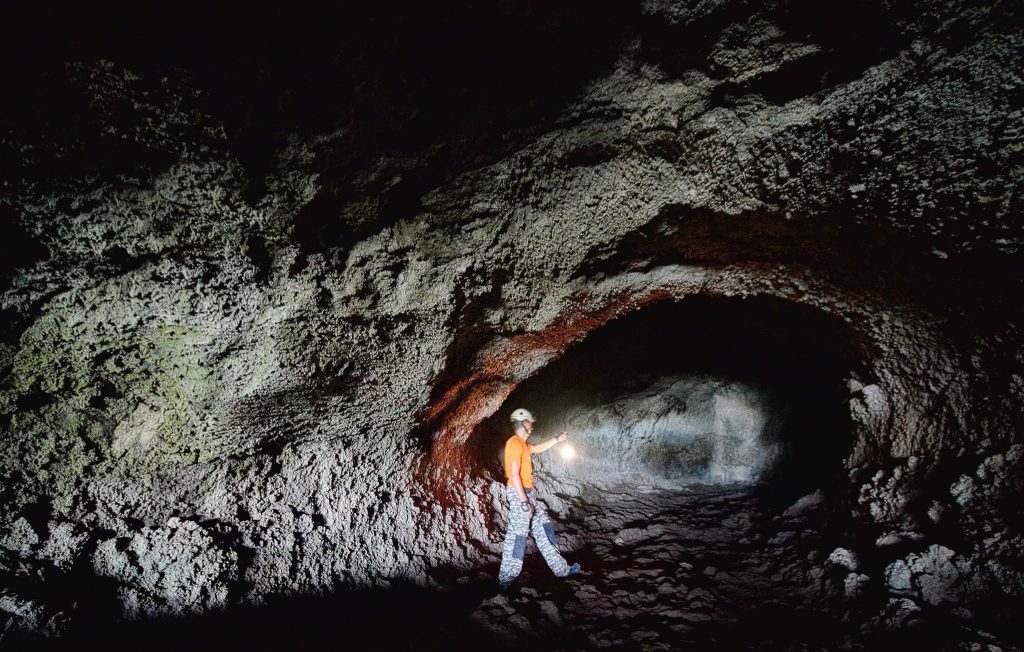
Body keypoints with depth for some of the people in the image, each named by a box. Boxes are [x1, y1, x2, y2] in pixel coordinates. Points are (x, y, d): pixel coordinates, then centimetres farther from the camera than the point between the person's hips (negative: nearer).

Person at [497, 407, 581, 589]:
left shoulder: (521, 443, 15)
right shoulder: (515, 443, -15)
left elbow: (538, 449, 36)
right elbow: (514, 474, -21)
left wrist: (557, 439, 35)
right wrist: (523, 500, -22)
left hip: (528, 493, 10)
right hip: (520, 493, -10)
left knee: (543, 529, 13)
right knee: (517, 535, -6)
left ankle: (561, 568, 19)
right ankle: (506, 579, 2)